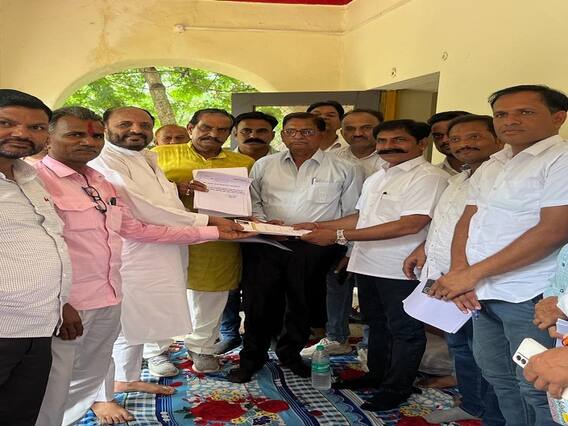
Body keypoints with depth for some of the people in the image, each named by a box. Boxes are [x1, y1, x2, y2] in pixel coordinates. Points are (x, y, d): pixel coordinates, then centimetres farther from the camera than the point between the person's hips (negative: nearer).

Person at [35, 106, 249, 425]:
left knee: (89, 378, 18)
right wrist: (56, 303, -20)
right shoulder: (34, 179, -11)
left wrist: (215, 232, 13)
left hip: (108, 298, 8)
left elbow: (137, 229, 15)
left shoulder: (102, 183, 14)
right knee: (52, 390, 1)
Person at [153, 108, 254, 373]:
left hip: (218, 244, 2)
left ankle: (202, 347, 31)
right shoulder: (162, 154, 5)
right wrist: (175, 188, -17)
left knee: (210, 298, 11)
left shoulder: (245, 163, 11)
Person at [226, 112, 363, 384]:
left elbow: (352, 215, 5)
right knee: (258, 301, 4)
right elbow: (252, 202, 12)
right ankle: (251, 358, 23)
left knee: (303, 303, 12)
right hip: (266, 246, 1)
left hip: (314, 249, 0)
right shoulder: (264, 165, 9)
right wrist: (263, 221, -7)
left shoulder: (344, 170, 3)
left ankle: (291, 352, 34)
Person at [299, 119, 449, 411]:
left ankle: (397, 388, 23)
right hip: (368, 264, 8)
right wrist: (318, 226, 7)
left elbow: (411, 224, -25)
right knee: (376, 324, 22)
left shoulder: (429, 177, -16)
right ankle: (377, 374, 39)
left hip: (402, 269, -8)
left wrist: (339, 236, -26)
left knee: (403, 330, 8)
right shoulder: (376, 178, 14)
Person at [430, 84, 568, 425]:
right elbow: (467, 221, 13)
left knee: (537, 389, 2)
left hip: (531, 297, -8)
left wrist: (472, 274, -18)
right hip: (484, 294, 8)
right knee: (498, 378, 19)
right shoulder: (492, 167, 15)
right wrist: (460, 273, -6)